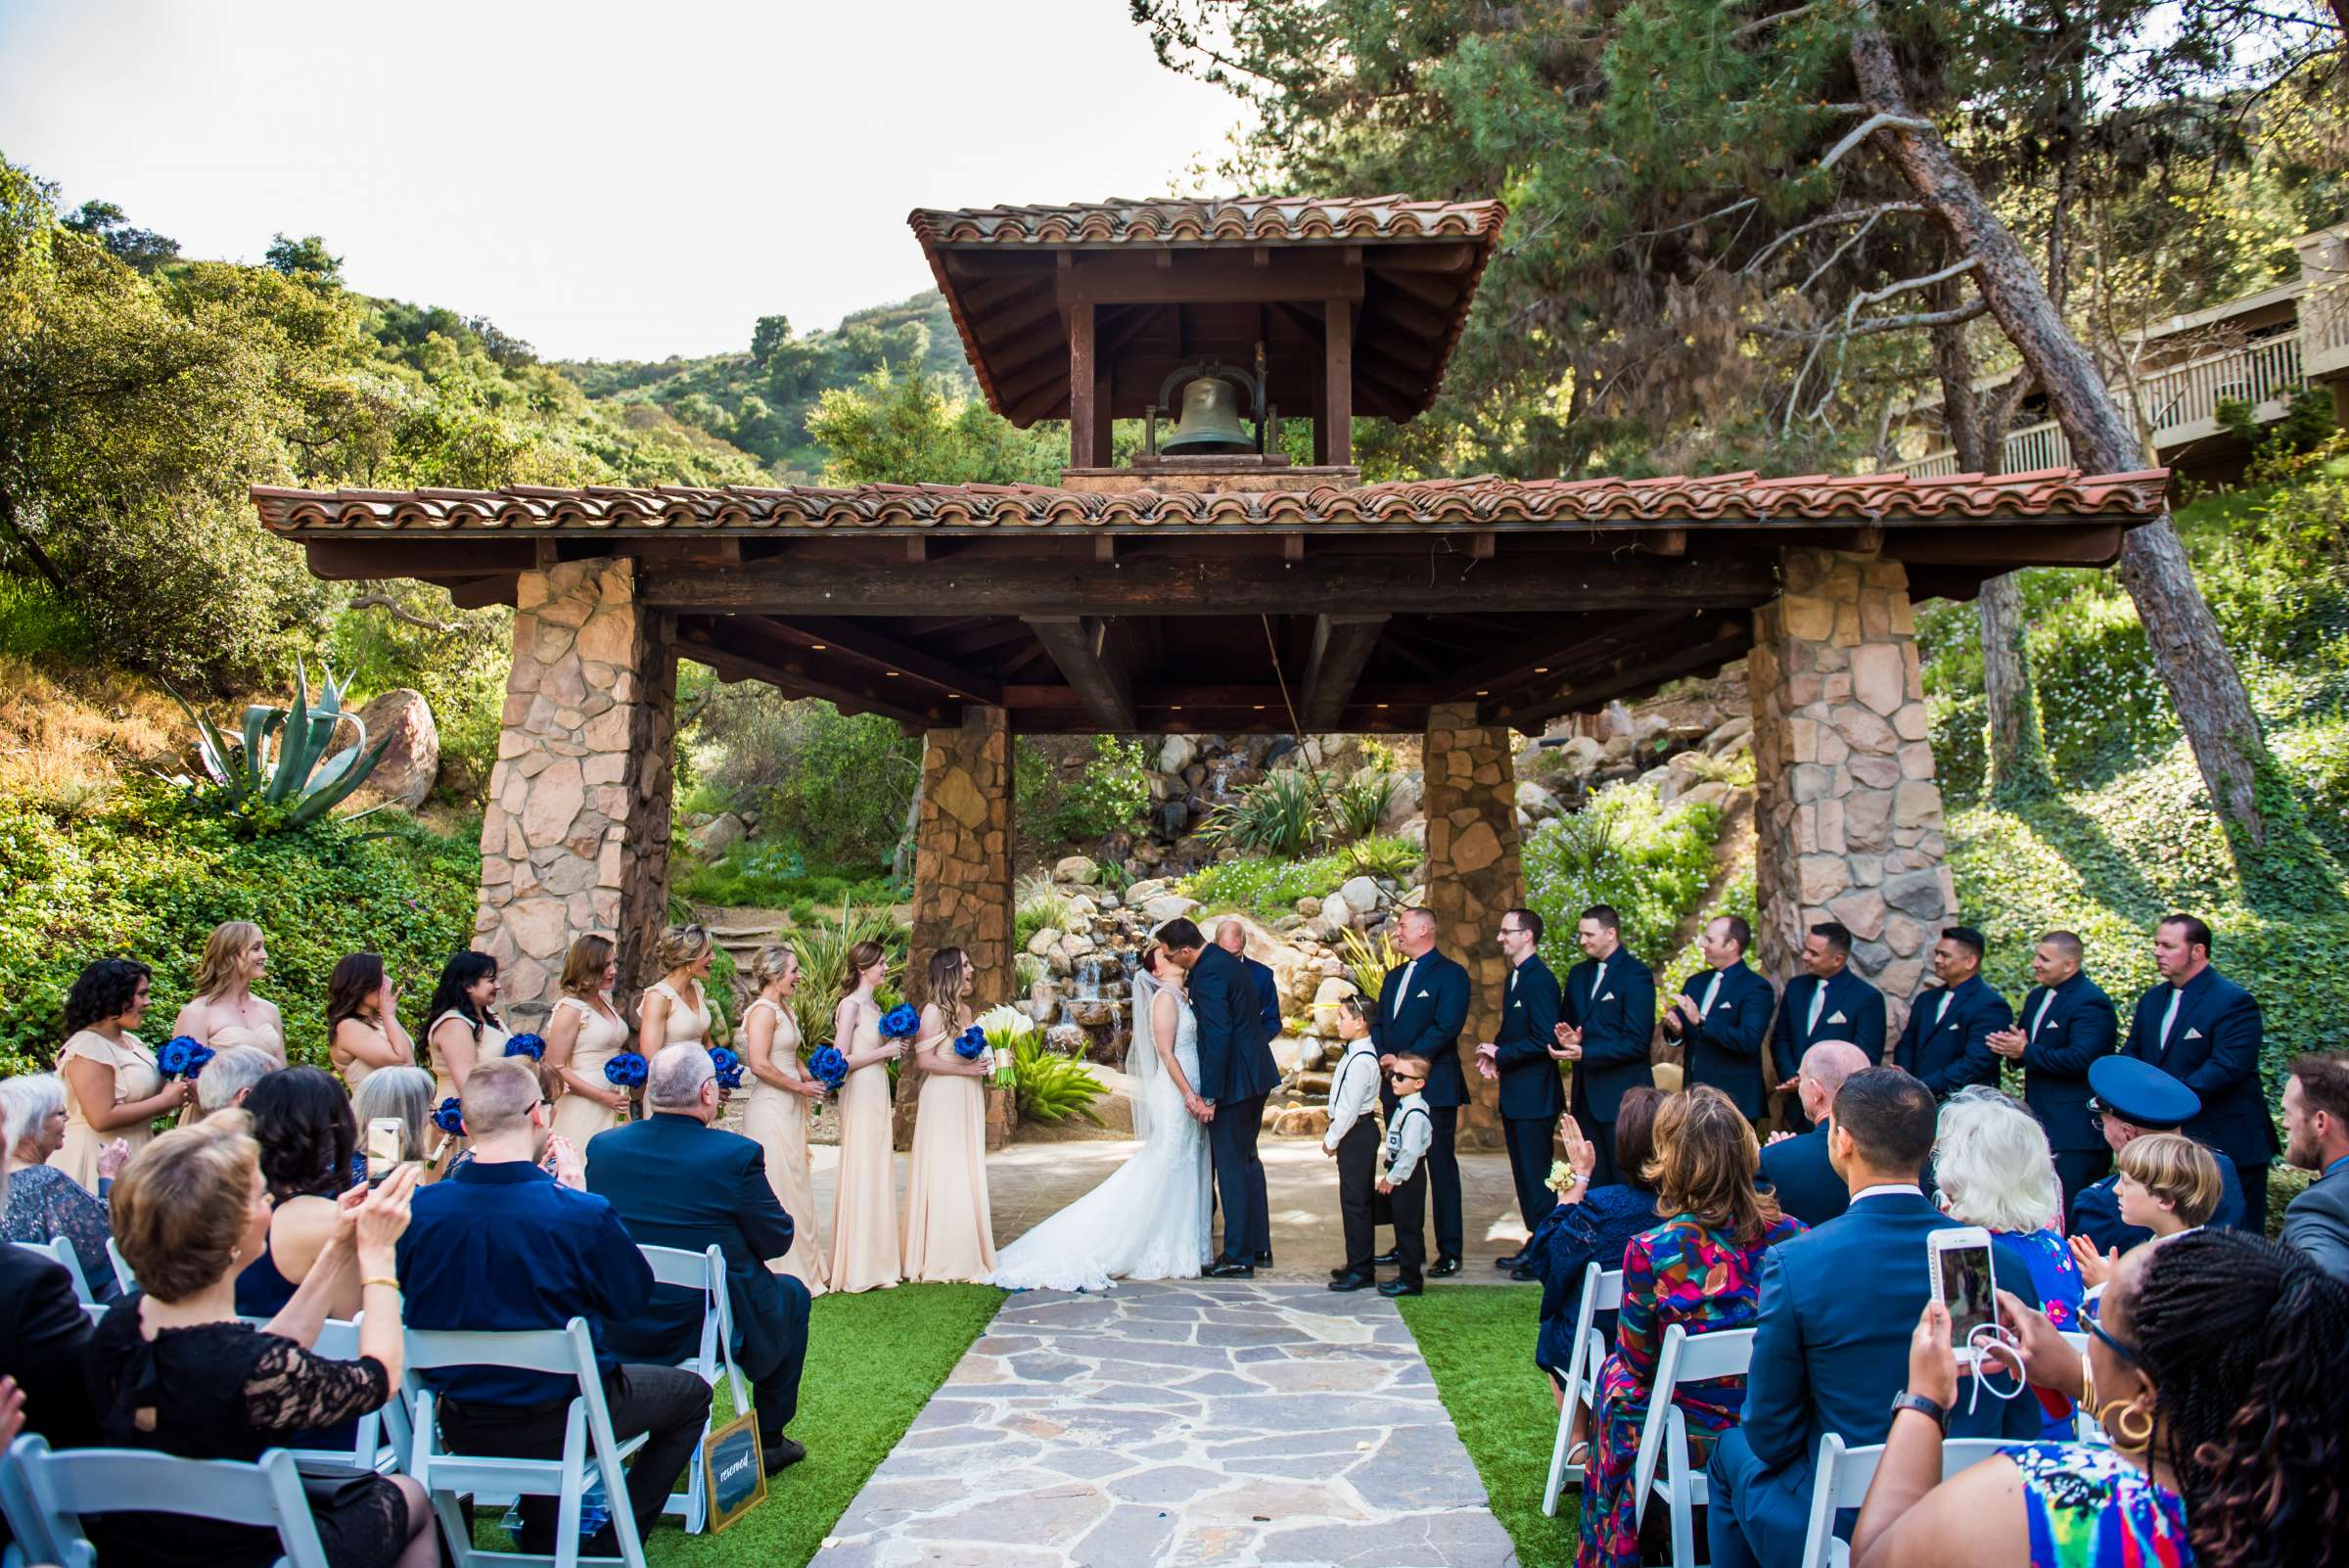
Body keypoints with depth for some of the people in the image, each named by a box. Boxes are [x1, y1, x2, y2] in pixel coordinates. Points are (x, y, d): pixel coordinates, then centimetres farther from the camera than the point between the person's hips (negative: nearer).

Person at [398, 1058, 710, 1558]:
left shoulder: (420, 1208, -16)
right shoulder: (583, 1214, -27)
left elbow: (405, 1303, 4)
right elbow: (634, 1299, -9)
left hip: (458, 1426, 5)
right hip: (558, 1423, -4)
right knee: (691, 1393, 20)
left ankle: (543, 1540, 45)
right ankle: (611, 1546, 19)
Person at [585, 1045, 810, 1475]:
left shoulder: (603, 1146, -6)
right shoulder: (737, 1154, -19)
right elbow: (777, 1241, -10)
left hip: (617, 1332, 5)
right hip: (715, 1324, -5)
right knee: (792, 1294, 24)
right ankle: (767, 1441, 29)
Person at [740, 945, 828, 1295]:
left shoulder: (785, 1010, 15)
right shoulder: (763, 1010, -14)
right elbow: (760, 1065, -22)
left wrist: (812, 1079, 8)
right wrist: (800, 1086, -13)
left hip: (789, 1108, 10)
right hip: (770, 1108, -10)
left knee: (796, 1186, 13)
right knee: (779, 1191, -3)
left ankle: (802, 1267, 21)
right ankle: (784, 1276, 4)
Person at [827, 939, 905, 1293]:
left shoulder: (874, 1006, 15)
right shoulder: (851, 1005, -12)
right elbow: (841, 1060, -17)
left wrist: (894, 1049, 7)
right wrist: (885, 1051, -14)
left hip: (878, 1094, 9)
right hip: (860, 1095, -9)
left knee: (879, 1171, 11)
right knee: (861, 1173, -4)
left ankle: (875, 1258, 18)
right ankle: (857, 1267, 3)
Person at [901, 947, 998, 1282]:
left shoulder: (965, 1010, 14)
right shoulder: (934, 1010, -10)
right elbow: (925, 1060, -16)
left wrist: (987, 1063, 6)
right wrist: (966, 1069, -17)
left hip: (969, 1099, 8)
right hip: (943, 1099, -8)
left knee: (968, 1176, 9)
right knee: (944, 1175, -4)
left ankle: (966, 1255, 15)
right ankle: (940, 1259, 2)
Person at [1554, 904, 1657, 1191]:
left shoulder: (1636, 975, -9)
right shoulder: (1579, 974, 14)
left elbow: (1637, 1042, -14)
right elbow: (1569, 1025, 19)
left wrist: (1584, 1054, -19)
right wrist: (1568, 1040, -5)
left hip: (1622, 1094, -7)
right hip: (1586, 1093, 7)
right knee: (1594, 1183, 9)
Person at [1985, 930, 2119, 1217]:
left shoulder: (2091, 1002, -14)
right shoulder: (2037, 997, 15)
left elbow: (2080, 1059, -25)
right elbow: (2022, 1044, 20)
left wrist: (2026, 1052, -17)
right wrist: (2011, 1049, -4)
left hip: (2075, 1129, -9)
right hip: (2040, 1123, 9)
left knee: (2068, 1212, -6)